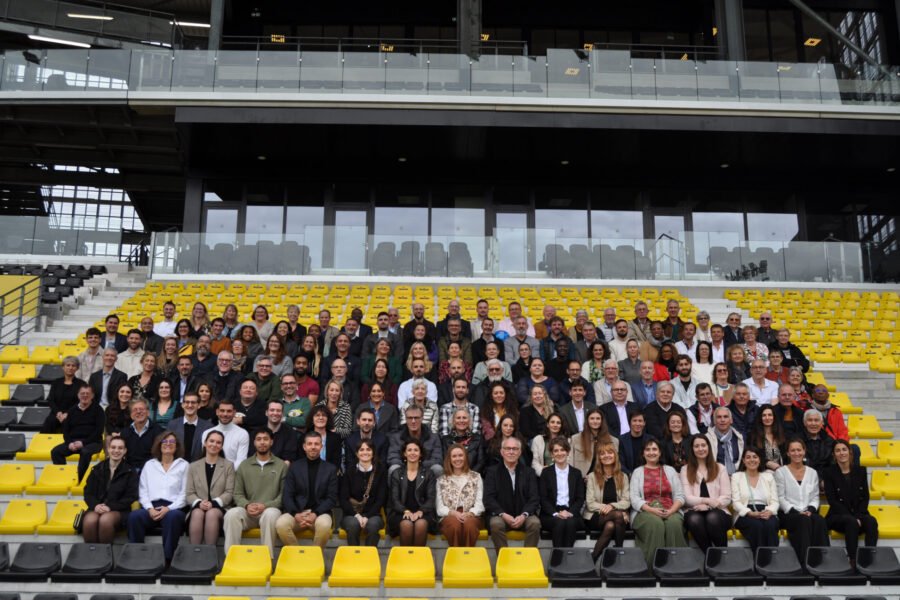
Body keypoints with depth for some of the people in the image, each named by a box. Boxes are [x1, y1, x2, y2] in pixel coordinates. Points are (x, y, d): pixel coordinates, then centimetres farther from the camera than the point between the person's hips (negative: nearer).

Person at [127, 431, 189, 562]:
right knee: (134, 516, -31)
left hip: (173, 508, -2)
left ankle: (167, 558, -31)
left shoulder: (183, 465, 15)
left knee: (173, 516, -38)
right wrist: (150, 508, -7)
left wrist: (168, 508, -12)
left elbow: (184, 493, 4)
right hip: (152, 508, 2)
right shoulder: (149, 465, 23)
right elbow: (143, 491, 13)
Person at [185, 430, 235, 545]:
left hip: (220, 508, -1)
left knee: (212, 513, -34)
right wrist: (199, 502, -14)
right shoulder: (193, 466, 17)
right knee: (197, 513, -33)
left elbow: (229, 493, 3)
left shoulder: (228, 465, 12)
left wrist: (214, 503, -15)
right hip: (198, 507, 1)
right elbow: (189, 493, 8)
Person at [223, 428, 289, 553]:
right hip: (248, 511, 2)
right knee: (232, 514, -31)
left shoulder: (281, 465, 9)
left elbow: (284, 494, 1)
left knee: (270, 514, -38)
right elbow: (238, 493, 12)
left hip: (270, 509, -2)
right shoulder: (244, 465, 17)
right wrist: (247, 505, -11)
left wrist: (265, 506, -15)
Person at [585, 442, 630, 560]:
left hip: (617, 514, 2)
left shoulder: (623, 477, 13)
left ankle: (593, 558, -23)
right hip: (596, 517, -2)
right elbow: (590, 503, 0)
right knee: (618, 515, -35)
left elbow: (627, 502, 4)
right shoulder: (592, 477, 7)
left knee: (610, 526, -36)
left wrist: (612, 506, -16)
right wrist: (604, 508, -17)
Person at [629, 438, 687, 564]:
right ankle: (653, 564, -30)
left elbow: (679, 496, 10)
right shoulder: (637, 472, 14)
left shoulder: (670, 470, 19)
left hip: (670, 511, 2)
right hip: (645, 511, -1)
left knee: (674, 523, -33)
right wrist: (652, 510, -17)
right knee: (655, 524, -35)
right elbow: (635, 499, 1)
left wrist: (671, 511, -11)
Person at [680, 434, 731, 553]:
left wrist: (707, 505, -13)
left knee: (713, 518, -36)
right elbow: (687, 498, 1)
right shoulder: (685, 470, 13)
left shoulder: (720, 468, 14)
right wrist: (706, 500, -18)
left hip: (717, 511, 0)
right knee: (694, 520, -36)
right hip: (695, 511, 0)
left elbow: (727, 498, 5)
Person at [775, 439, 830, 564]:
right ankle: (805, 560, -37)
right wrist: (796, 512, -14)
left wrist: (810, 510, -7)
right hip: (788, 514, -3)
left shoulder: (812, 472, 18)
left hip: (808, 513, 3)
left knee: (820, 521, -32)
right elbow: (781, 498, -1)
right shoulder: (781, 472, 6)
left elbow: (815, 497, 14)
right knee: (804, 520, -36)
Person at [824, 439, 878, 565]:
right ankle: (853, 560, -33)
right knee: (851, 522, -35)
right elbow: (832, 500, -5)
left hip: (859, 513, 3)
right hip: (838, 516, -2)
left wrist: (858, 516, -9)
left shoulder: (860, 470, 9)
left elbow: (865, 497, 7)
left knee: (871, 521, -31)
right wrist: (851, 517, -16)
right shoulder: (829, 472, 0)